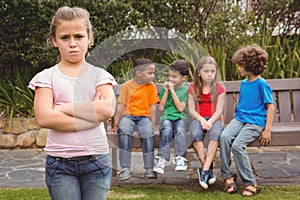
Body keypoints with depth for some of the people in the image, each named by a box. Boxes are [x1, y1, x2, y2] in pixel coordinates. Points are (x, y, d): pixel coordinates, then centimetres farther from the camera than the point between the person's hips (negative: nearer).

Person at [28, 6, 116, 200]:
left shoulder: (99, 75, 3)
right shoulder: (46, 77, 1)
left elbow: (108, 109, -15)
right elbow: (44, 118, -14)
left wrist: (63, 108, -12)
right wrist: (92, 114, -13)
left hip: (96, 160, 1)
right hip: (59, 163, 0)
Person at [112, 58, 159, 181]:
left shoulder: (151, 86, 8)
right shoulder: (127, 86, 3)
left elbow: (152, 107, 5)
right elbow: (121, 105, 0)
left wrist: (153, 124, -4)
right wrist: (116, 122, -10)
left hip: (143, 116, 1)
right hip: (128, 116, -1)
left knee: (148, 133, -31)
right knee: (123, 132, -33)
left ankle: (149, 169, -23)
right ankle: (125, 169, -28)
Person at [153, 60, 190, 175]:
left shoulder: (186, 90, 5)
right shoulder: (165, 88, 14)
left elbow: (180, 108, -6)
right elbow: (161, 107, 6)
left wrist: (173, 91, -8)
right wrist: (166, 91, 0)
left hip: (181, 118, -1)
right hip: (167, 117, 1)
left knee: (180, 130, -34)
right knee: (166, 131, -32)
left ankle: (180, 159, -32)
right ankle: (161, 159, -35)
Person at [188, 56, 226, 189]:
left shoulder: (219, 88, 4)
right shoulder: (193, 88, 7)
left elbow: (219, 110, -3)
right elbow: (191, 109, 2)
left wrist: (210, 121, -20)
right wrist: (201, 119, -15)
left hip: (214, 118, -1)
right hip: (198, 118, 1)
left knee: (215, 134, -36)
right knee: (196, 135, -34)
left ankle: (204, 170, -37)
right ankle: (208, 168, -25)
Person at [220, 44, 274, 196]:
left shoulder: (262, 84, -6)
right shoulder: (243, 83, 15)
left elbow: (270, 107, -7)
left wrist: (267, 130, -12)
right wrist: (237, 118, 15)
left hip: (255, 122, -6)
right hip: (239, 119, 6)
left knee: (237, 145, -27)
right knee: (224, 136, -24)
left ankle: (250, 183, -14)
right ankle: (228, 176, -17)